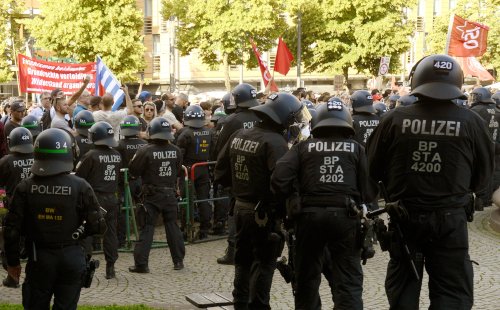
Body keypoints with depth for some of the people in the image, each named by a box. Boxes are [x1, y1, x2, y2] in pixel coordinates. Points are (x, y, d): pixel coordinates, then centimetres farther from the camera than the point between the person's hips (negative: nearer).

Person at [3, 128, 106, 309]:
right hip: (71, 258, -1)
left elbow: (12, 229, -6)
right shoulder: (80, 187, -12)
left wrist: (12, 261, 6)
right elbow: (98, 226, -10)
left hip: (39, 259, 1)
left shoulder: (25, 187, -8)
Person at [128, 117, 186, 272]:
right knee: (172, 226, 13)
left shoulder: (145, 151, -15)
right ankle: (179, 260, 17)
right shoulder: (175, 151, -3)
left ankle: (141, 264, -1)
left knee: (147, 228, 1)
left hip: (152, 195, -3)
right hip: (170, 193, 3)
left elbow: (133, 170, -8)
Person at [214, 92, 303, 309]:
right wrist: (283, 209, -16)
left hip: (241, 208, 8)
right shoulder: (275, 142, -20)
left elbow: (221, 172, 9)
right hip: (264, 213, -7)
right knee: (264, 263, 4)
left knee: (244, 260, 20)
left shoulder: (238, 136, 5)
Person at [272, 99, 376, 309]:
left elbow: (279, 179, -6)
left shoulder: (303, 147, 8)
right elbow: (369, 191, 1)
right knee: (348, 282, 3)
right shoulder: (356, 148, 9)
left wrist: (291, 202, 11)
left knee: (307, 278, 18)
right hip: (345, 216, -1)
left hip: (309, 215, 1)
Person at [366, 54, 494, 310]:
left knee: (403, 286, 16)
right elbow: (483, 175, 3)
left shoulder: (394, 120, -9)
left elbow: (372, 169, 1)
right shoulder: (471, 123, -9)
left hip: (404, 216, 1)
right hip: (450, 218, -1)